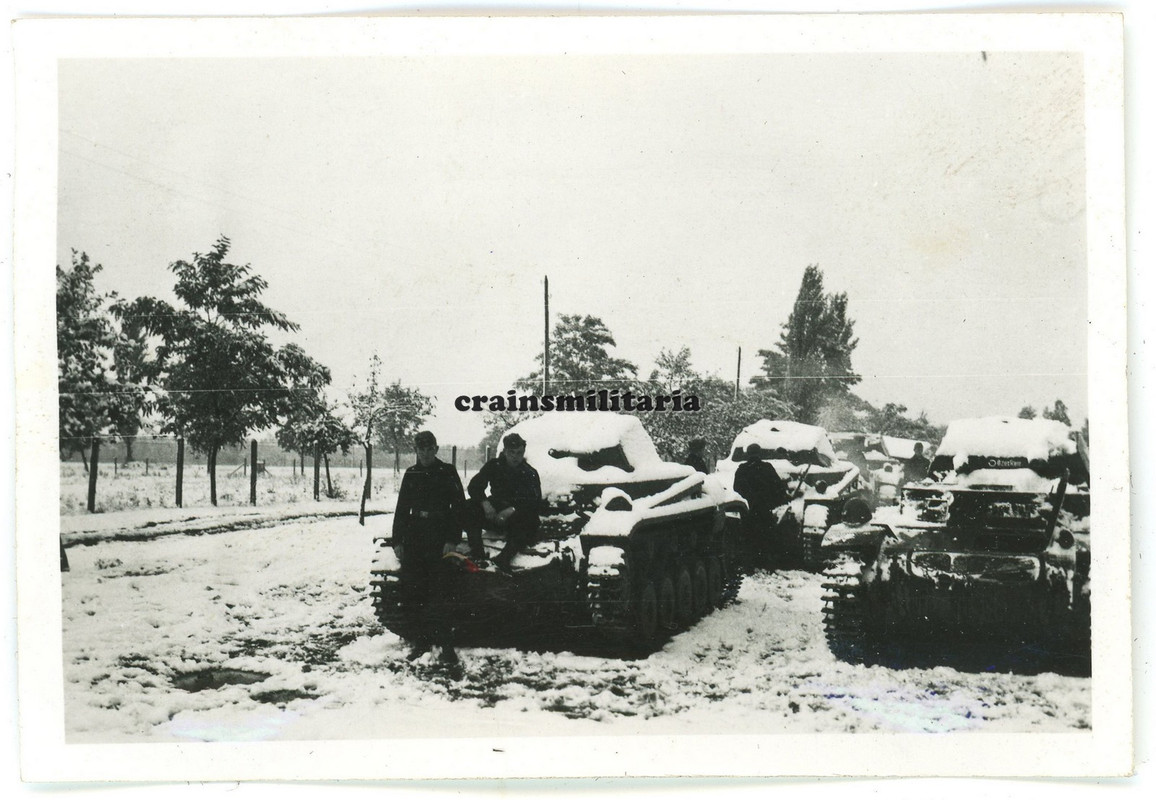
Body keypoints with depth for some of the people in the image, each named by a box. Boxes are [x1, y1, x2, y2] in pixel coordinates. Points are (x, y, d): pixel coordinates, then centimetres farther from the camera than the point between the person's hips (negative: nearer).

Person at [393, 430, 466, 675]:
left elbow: (459, 507, -2)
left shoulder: (447, 473, 2)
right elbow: (401, 509, 15)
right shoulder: (411, 474, 13)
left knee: (439, 595, -10)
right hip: (414, 539, 4)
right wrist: (397, 541, 7)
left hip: (439, 540, -4)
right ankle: (423, 640, 16)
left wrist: (452, 539, -10)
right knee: (414, 591, 3)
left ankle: (447, 648, -10)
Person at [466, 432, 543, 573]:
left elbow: (536, 502, -11)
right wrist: (485, 503, -21)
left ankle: (502, 559, -50)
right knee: (469, 508, -24)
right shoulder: (494, 465, 6)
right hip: (494, 512, 2)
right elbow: (474, 486, -1)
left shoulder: (530, 473, -1)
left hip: (518, 516, -2)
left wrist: (512, 510, -26)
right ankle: (477, 554, -34)